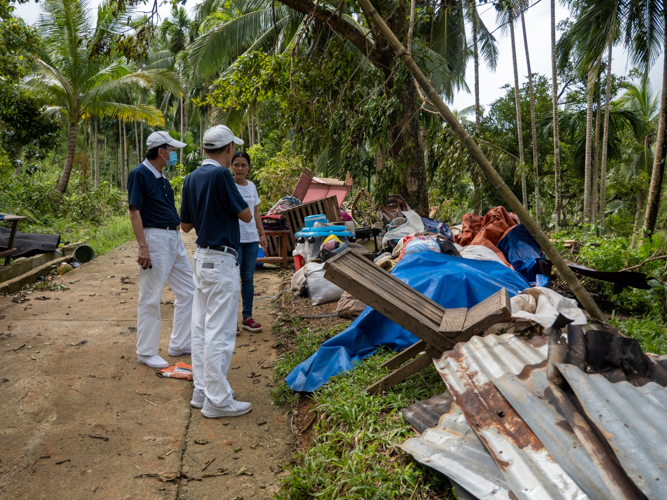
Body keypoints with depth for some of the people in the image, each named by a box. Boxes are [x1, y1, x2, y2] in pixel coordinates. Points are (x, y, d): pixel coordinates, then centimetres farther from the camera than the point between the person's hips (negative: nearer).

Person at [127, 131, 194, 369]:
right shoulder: (139, 174, -10)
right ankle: (146, 352, 11)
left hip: (175, 238, 10)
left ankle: (179, 344, 24)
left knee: (187, 290, 13)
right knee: (150, 298, -1)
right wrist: (142, 247, -22)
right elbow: (135, 211, -15)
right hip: (155, 238, -9)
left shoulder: (161, 177, 16)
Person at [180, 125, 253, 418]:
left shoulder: (192, 179, 9)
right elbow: (246, 215, -9)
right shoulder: (220, 174, -16)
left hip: (202, 258, 9)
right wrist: (231, 203, 10)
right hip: (221, 261, -9)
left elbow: (186, 225, 15)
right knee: (219, 333, -3)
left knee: (202, 328, 13)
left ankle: (202, 391, 23)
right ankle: (217, 401, 4)